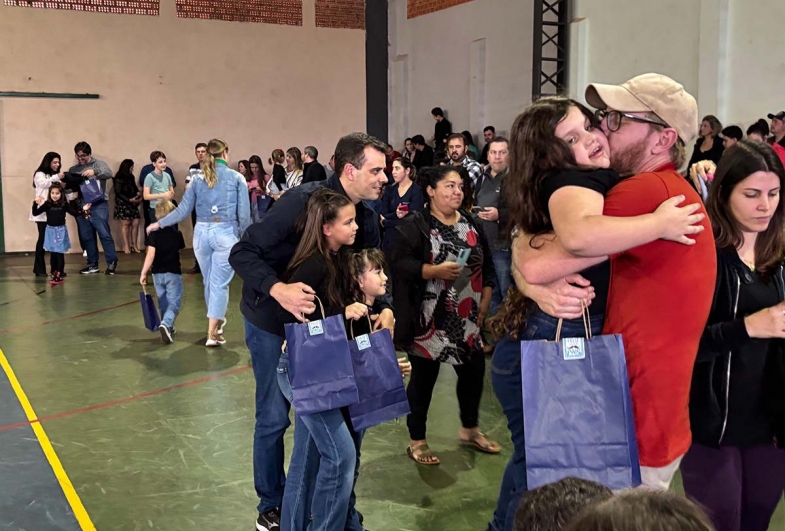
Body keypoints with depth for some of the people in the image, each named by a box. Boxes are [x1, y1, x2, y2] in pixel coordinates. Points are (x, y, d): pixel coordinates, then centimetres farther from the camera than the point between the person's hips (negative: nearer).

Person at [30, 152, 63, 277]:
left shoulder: (55, 176, 18)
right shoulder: (40, 174, 1)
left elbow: (60, 191, 20)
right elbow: (42, 184, -19)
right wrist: (56, 177, -33)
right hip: (43, 213, -5)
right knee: (43, 239, -5)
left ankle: (55, 268, 8)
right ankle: (39, 268, 1)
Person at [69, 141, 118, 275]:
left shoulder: (98, 164, 5)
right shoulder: (73, 169, 17)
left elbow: (109, 173, -14)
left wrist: (95, 172, -31)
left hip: (98, 205, -5)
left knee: (104, 234, -8)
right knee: (87, 237, 7)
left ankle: (112, 263, -1)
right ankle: (92, 265, 15)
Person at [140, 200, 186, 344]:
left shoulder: (154, 233, -8)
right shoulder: (177, 233, -3)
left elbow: (150, 255, -14)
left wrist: (144, 273, -11)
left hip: (158, 273, 1)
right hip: (173, 273, -1)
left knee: (163, 303, 17)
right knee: (174, 302, -1)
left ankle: (168, 328, 27)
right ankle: (166, 324, -25)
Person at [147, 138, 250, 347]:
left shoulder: (198, 179, 8)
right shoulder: (237, 178, 0)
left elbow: (183, 210, 5)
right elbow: (244, 213, -5)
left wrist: (159, 224, 18)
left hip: (202, 232, 4)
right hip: (225, 233, -4)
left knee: (210, 282, 18)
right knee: (219, 283, 0)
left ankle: (217, 320, 36)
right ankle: (212, 333, 0)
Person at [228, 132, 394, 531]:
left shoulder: (366, 216, -6)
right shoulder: (303, 201, -28)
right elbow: (243, 253, -29)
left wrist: (384, 307, -22)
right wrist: (278, 289, -46)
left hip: (320, 320, 6)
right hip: (272, 320, -6)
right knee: (274, 417, 3)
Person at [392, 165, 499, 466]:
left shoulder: (471, 224, 9)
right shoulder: (414, 225, -10)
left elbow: (487, 266, 13)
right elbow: (399, 264, -20)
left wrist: (484, 303, 5)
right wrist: (436, 271, -28)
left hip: (468, 319, 6)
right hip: (429, 321, -6)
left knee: (473, 371, 14)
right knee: (423, 377, 5)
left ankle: (470, 430, 36)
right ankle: (416, 441, 21)